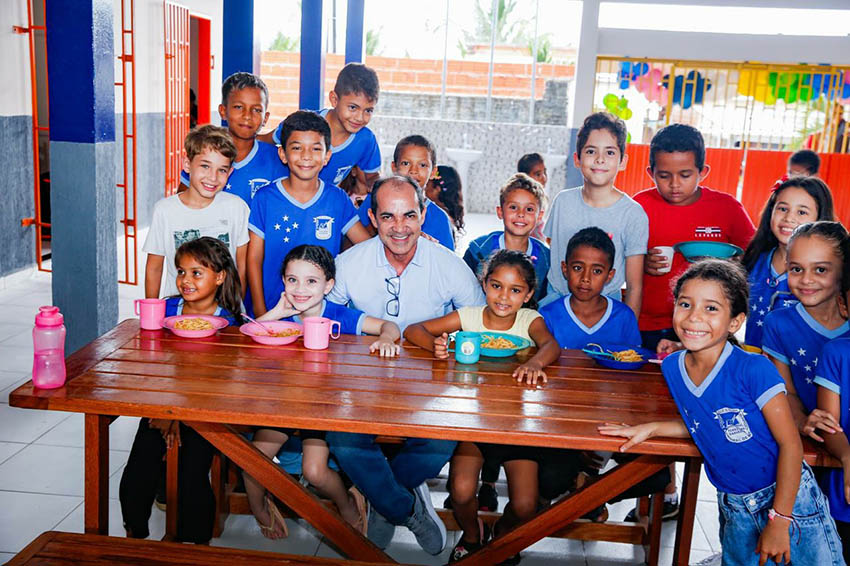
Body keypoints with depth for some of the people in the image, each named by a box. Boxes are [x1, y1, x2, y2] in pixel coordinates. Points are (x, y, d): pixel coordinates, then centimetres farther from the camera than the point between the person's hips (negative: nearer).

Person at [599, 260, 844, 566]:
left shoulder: (754, 369, -23)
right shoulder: (672, 366, -6)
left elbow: (790, 444, -19)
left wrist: (779, 520, -18)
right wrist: (651, 428, -4)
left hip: (789, 497, -5)